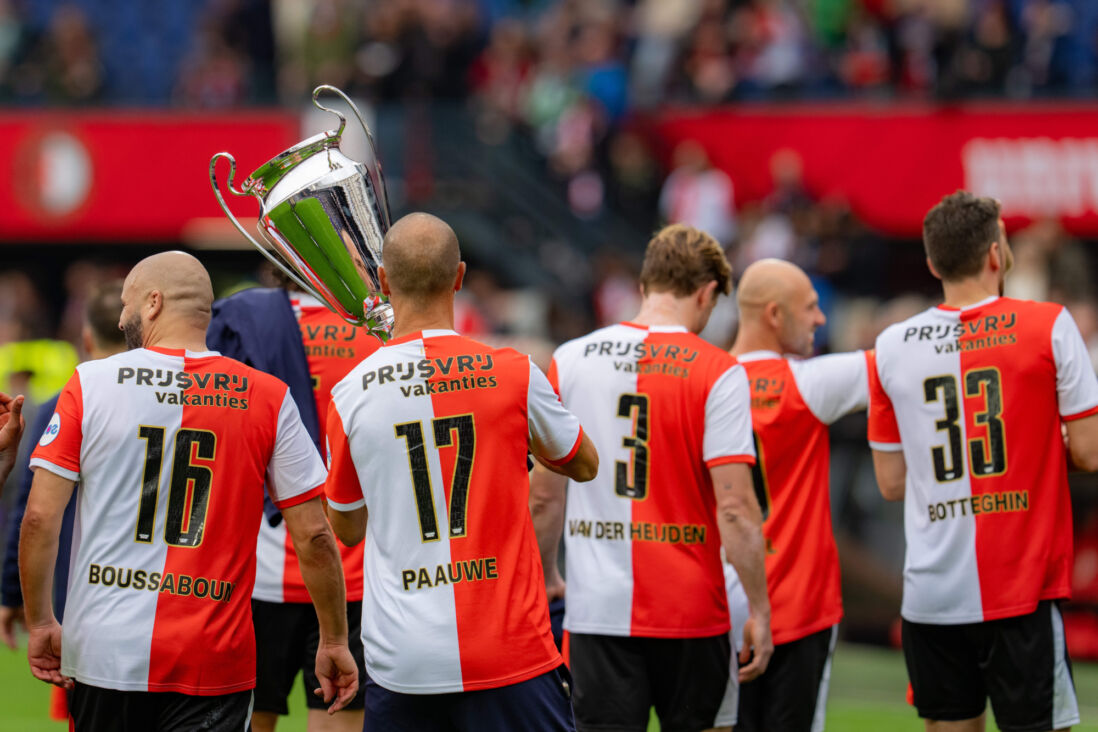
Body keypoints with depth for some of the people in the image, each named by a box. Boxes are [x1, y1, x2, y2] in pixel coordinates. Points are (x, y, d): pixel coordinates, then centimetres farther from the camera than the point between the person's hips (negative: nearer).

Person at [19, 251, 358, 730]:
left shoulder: (91, 384, 0)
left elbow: (40, 517, -3)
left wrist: (39, 622, 7)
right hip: (213, 665, 0)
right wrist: (334, 641, 10)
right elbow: (313, 535, 0)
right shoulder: (269, 399, 1)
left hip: (103, 651, 0)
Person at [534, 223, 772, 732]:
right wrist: (760, 611, -5)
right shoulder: (718, 374, -6)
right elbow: (735, 507, -11)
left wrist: (546, 577, 20)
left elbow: (545, 491, 8)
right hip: (690, 611, -2)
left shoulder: (570, 360, 4)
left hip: (595, 609, 2)